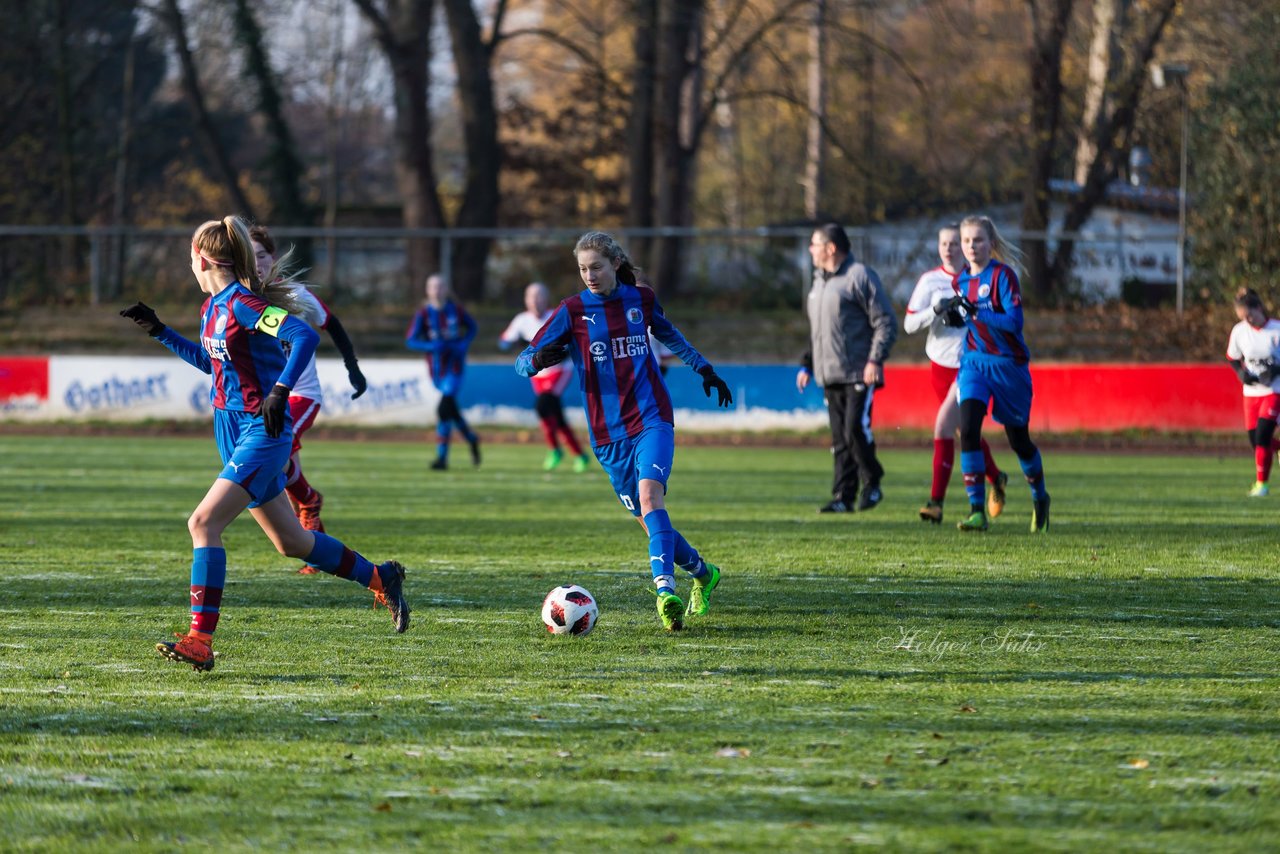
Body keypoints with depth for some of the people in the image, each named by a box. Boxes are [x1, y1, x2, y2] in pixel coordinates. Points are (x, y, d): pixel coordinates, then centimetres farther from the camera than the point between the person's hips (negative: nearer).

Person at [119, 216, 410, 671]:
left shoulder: (243, 304, -16)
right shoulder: (212, 307, 12)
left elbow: (305, 336, -28)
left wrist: (280, 392, -35)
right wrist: (159, 331, 27)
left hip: (261, 432, -10)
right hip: (233, 432, 10)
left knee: (204, 523, -19)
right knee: (289, 540, 16)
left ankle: (200, 641, -22)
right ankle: (379, 578, 32)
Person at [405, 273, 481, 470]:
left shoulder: (456, 310, -4)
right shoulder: (424, 314, -5)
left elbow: (471, 327, 13)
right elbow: (410, 341, -7)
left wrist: (464, 343, -6)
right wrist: (430, 346, -24)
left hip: (455, 367, -3)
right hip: (436, 370, 3)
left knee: (444, 409, -15)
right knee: (452, 410, 13)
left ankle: (442, 457, -11)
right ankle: (472, 439, 39)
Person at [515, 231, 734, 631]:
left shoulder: (641, 299, 5)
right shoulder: (573, 310, -1)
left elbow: (669, 335, 28)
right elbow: (523, 361, -5)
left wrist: (704, 369, 32)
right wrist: (539, 359, -28)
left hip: (652, 418, -1)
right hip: (608, 432, 1)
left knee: (649, 495, -25)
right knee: (648, 521, 5)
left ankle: (665, 589, -36)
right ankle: (702, 572, 30)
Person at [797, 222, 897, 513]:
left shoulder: (860, 276, -7)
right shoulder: (819, 281, 19)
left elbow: (886, 322, -11)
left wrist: (875, 360, -19)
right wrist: (807, 364, 23)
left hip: (859, 375, -8)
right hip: (830, 377, 8)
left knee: (856, 430, -13)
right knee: (840, 439, 5)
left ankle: (872, 484, 6)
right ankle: (843, 497, 5)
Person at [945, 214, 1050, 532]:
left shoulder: (1003, 275, -13)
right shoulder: (961, 281, 6)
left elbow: (1015, 321, -22)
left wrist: (975, 313, -29)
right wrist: (953, 312, 4)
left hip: (1008, 364, -4)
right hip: (974, 362, 4)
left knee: (1018, 440, 8)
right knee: (968, 430, -18)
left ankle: (1040, 498, 36)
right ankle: (977, 510, -18)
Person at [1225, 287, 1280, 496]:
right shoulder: (1239, 331, -2)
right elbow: (1233, 358, 11)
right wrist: (1241, 372, -8)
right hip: (1251, 391, 4)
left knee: (1262, 436, -14)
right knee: (1255, 439, 5)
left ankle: (1262, 483, -4)